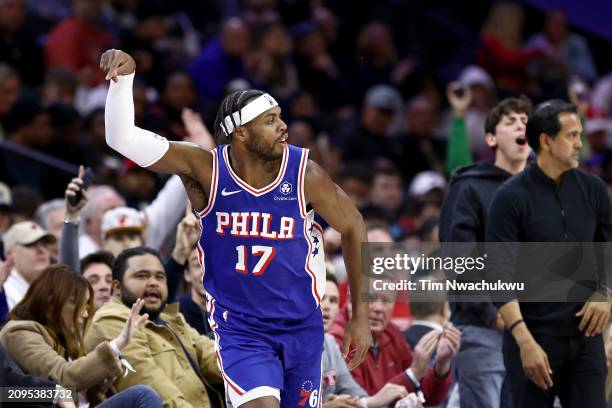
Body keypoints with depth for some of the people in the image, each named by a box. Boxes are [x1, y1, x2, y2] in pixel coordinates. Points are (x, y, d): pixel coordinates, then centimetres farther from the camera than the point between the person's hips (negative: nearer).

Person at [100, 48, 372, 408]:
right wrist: (124, 78, -35)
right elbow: (123, 138, -19)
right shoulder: (206, 170, -13)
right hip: (238, 327, -2)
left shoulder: (303, 173, -12)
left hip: (301, 326, 2)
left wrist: (361, 314, 3)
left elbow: (353, 227, 2)